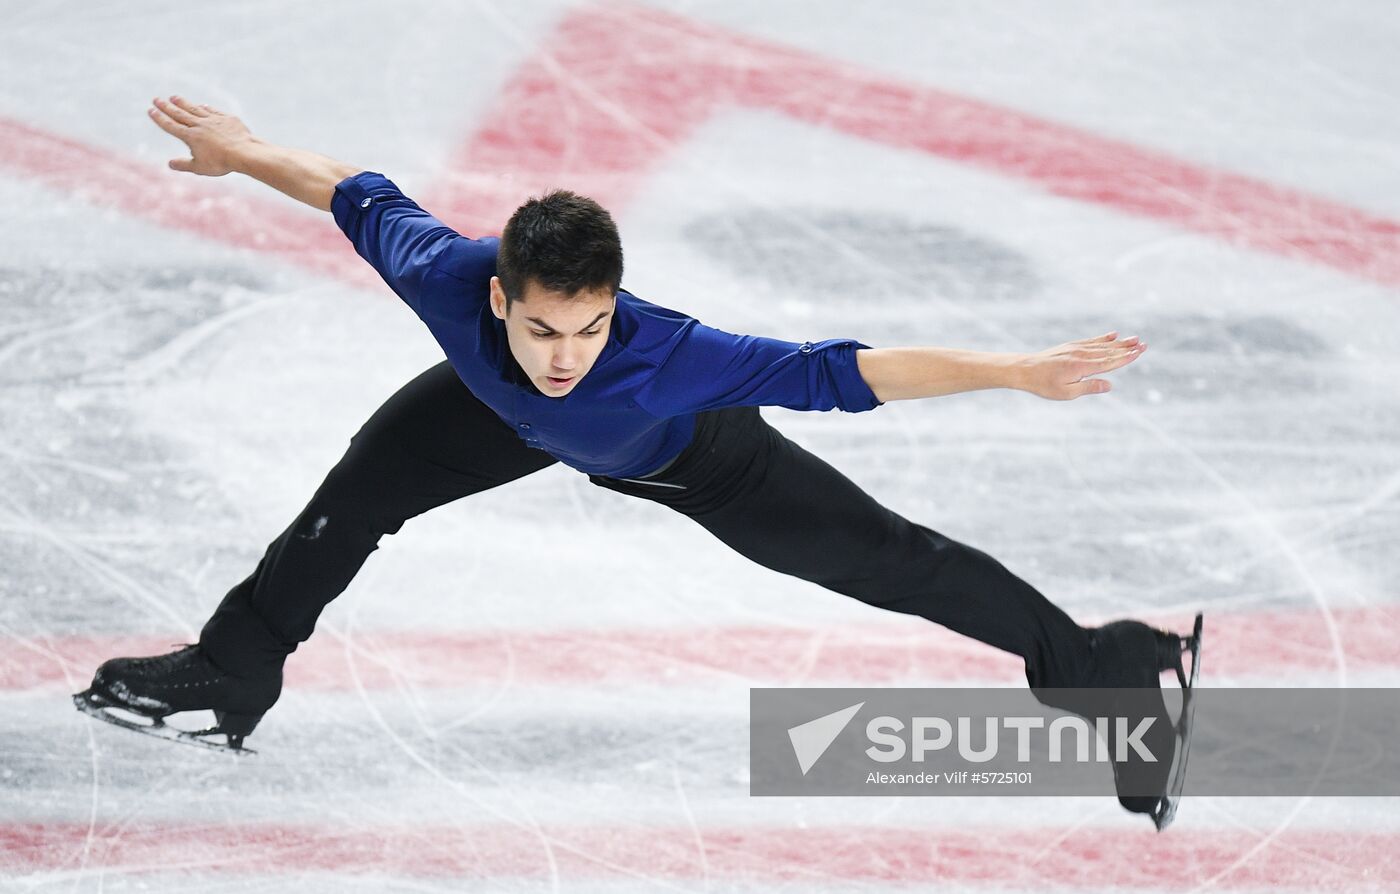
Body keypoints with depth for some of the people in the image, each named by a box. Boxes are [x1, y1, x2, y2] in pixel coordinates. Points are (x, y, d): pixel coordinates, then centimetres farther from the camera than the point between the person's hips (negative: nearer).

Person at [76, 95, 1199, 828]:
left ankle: (1103, 670, 14)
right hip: (506, 418, 3)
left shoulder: (672, 356, -50)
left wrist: (1026, 373, -55)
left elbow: (849, 370, -50)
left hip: (686, 454, -3)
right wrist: (240, 153, -4)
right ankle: (233, 670, 42)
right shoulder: (447, 278, -42)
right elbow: (361, 195, -20)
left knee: (886, 561, -3)